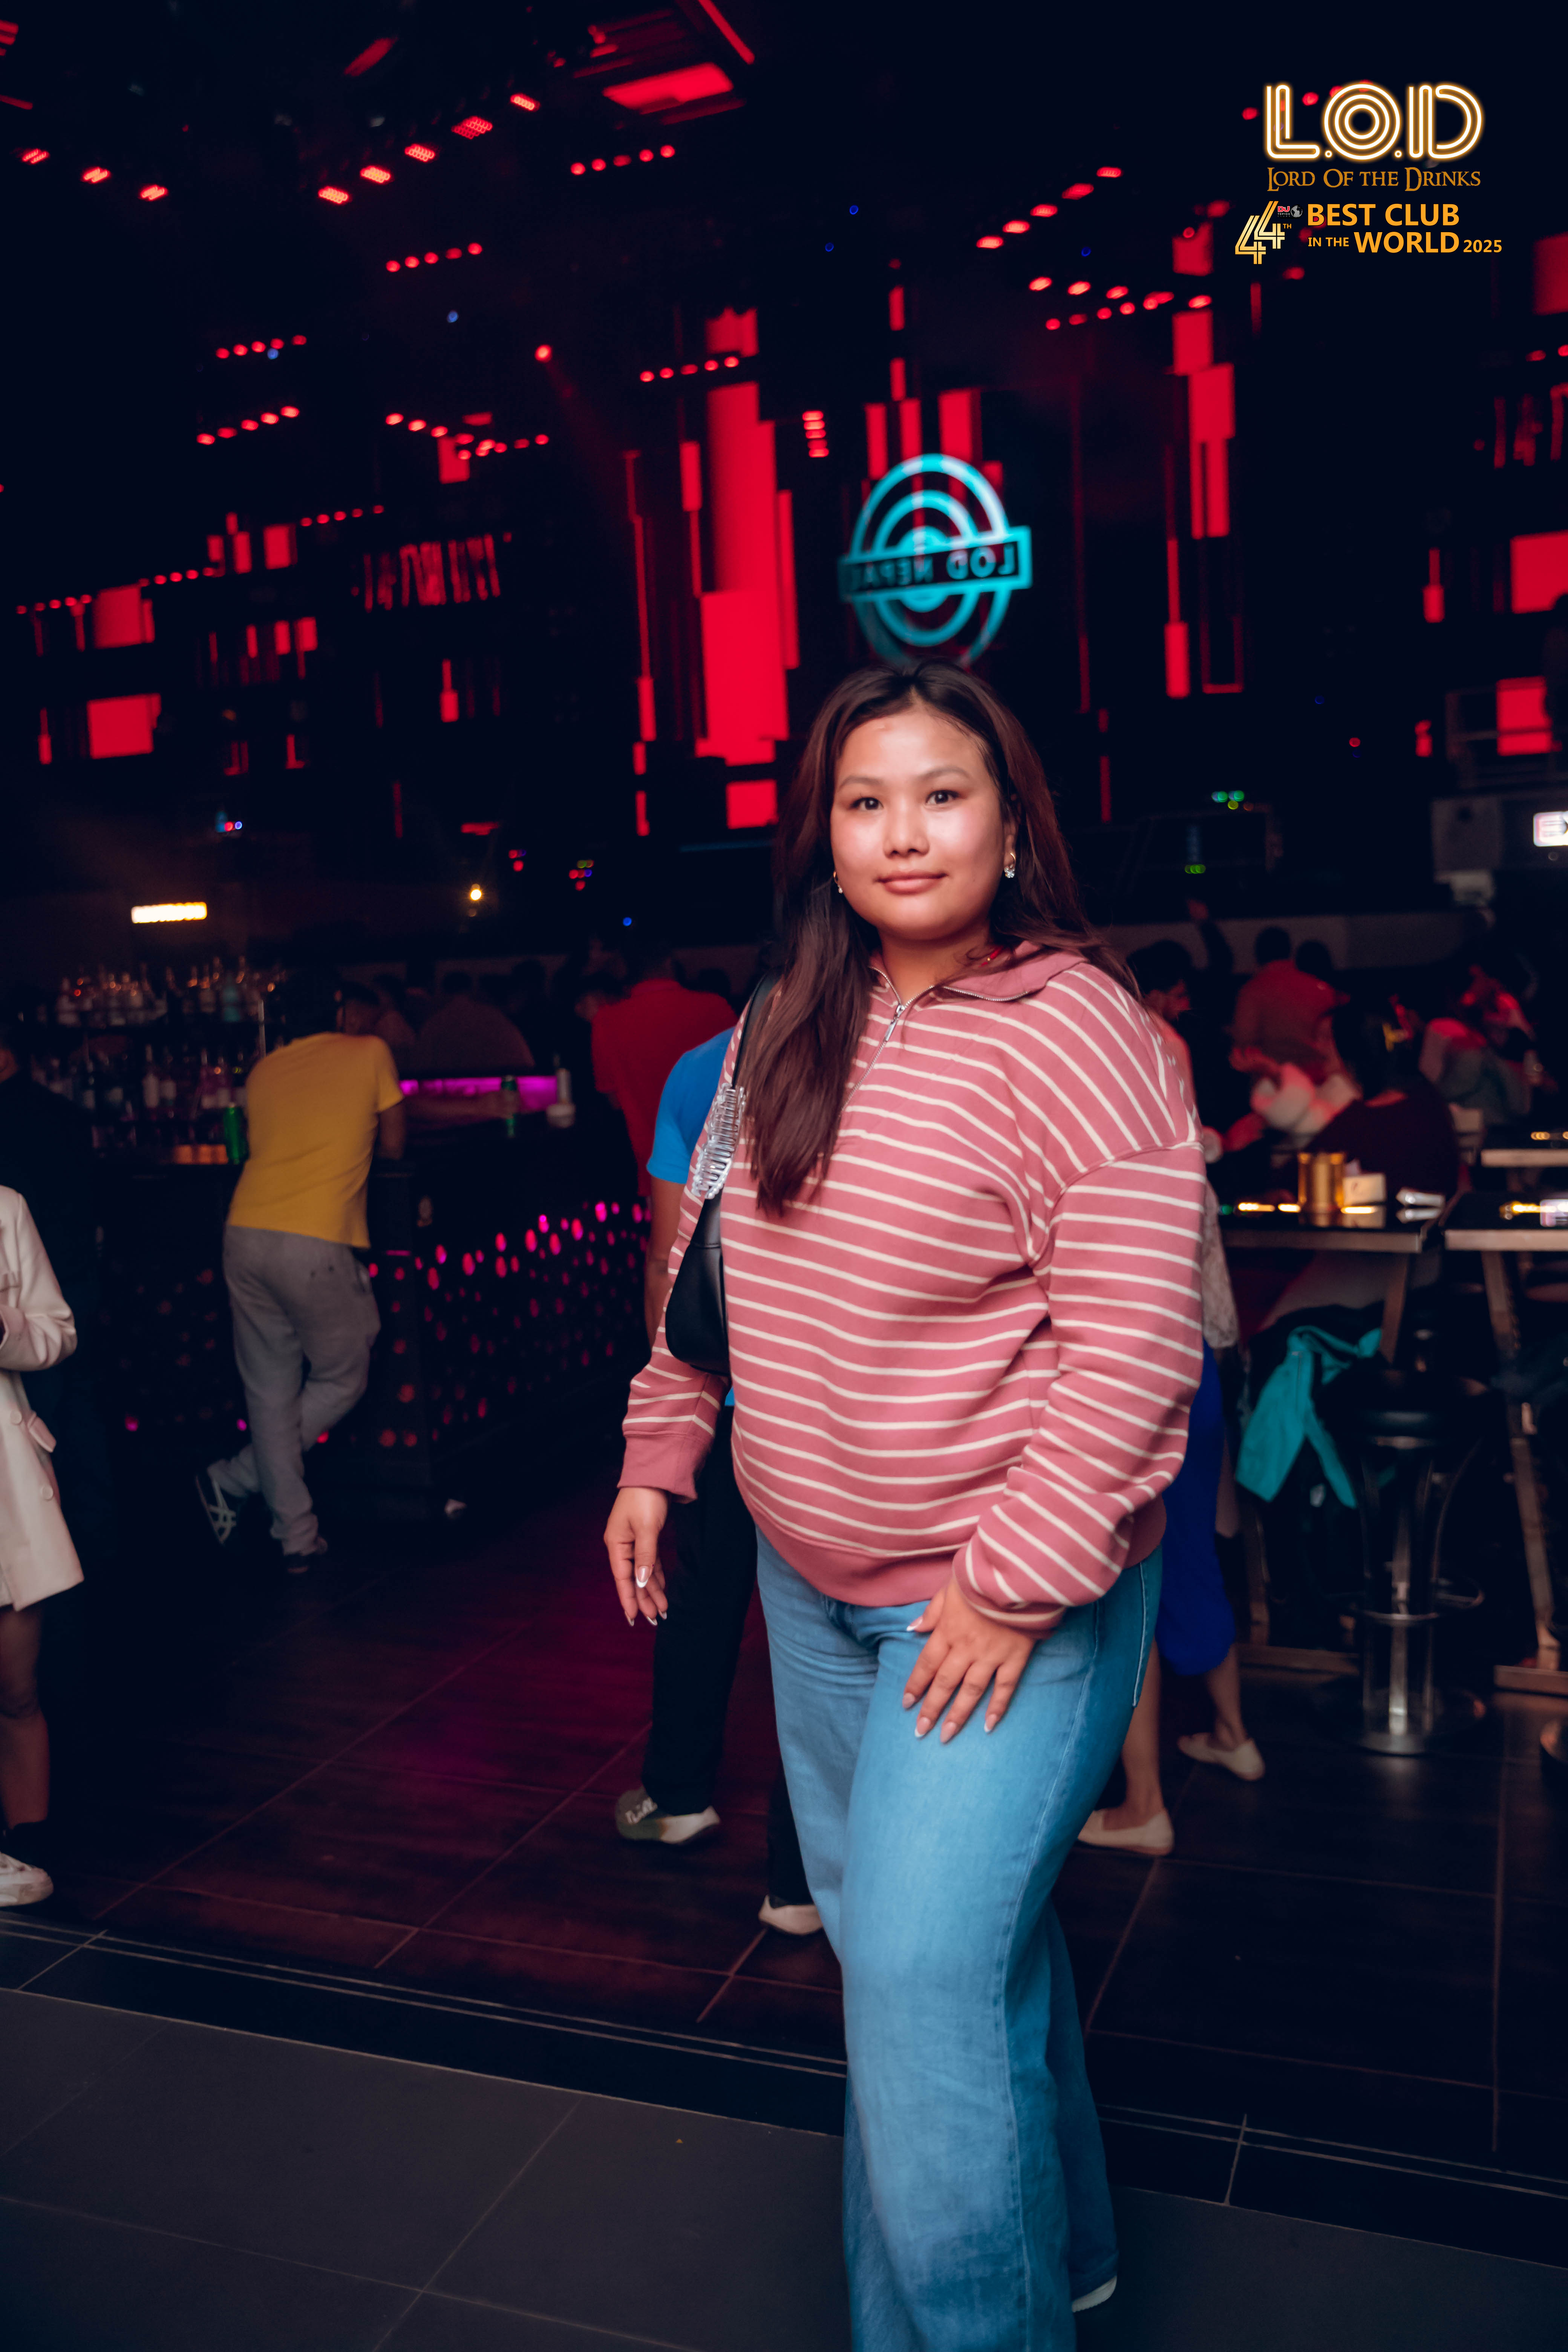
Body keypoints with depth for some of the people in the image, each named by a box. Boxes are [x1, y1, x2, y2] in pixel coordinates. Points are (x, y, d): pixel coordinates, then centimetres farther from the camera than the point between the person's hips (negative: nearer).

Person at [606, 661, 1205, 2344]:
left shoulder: (1072, 1028, -16)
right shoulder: (792, 1030, 5)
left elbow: (1132, 1343, -20)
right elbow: (717, 1271, 14)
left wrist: (1013, 1585, -21)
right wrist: (658, 1455, 11)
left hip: (1012, 1594, -7)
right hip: (808, 1580, 7)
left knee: (924, 1976, -7)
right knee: (918, 1941, 20)